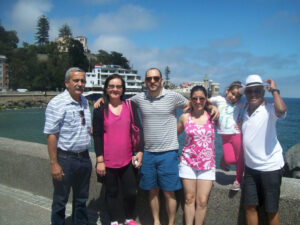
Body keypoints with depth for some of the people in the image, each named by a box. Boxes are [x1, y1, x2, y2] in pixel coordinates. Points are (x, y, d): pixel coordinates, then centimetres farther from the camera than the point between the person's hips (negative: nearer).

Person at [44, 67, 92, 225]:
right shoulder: (57, 103, -13)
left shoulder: (84, 101, 8)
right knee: (60, 201, 10)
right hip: (65, 159, -6)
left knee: (81, 199, 20)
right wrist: (54, 163, -17)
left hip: (84, 157, 6)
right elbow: (51, 135, -15)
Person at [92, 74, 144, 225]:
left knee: (131, 192, 9)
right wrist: (99, 160, -8)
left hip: (127, 160, 2)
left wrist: (140, 151, -2)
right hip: (108, 161, -2)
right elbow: (97, 135, -4)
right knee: (112, 192, 12)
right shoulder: (100, 109, -2)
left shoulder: (130, 106, 4)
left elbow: (138, 129, 5)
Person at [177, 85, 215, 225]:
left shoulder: (212, 116, 0)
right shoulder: (184, 117, 1)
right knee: (189, 199, 8)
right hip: (188, 162, 0)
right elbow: (175, 133, 10)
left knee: (202, 201, 2)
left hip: (207, 164, 0)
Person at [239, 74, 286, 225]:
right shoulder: (244, 111, 8)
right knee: (249, 206, 12)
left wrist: (274, 90, -21)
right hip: (251, 167, 6)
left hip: (270, 167, -5)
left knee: (271, 210, 8)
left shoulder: (269, 109, -12)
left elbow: (281, 109, -37)